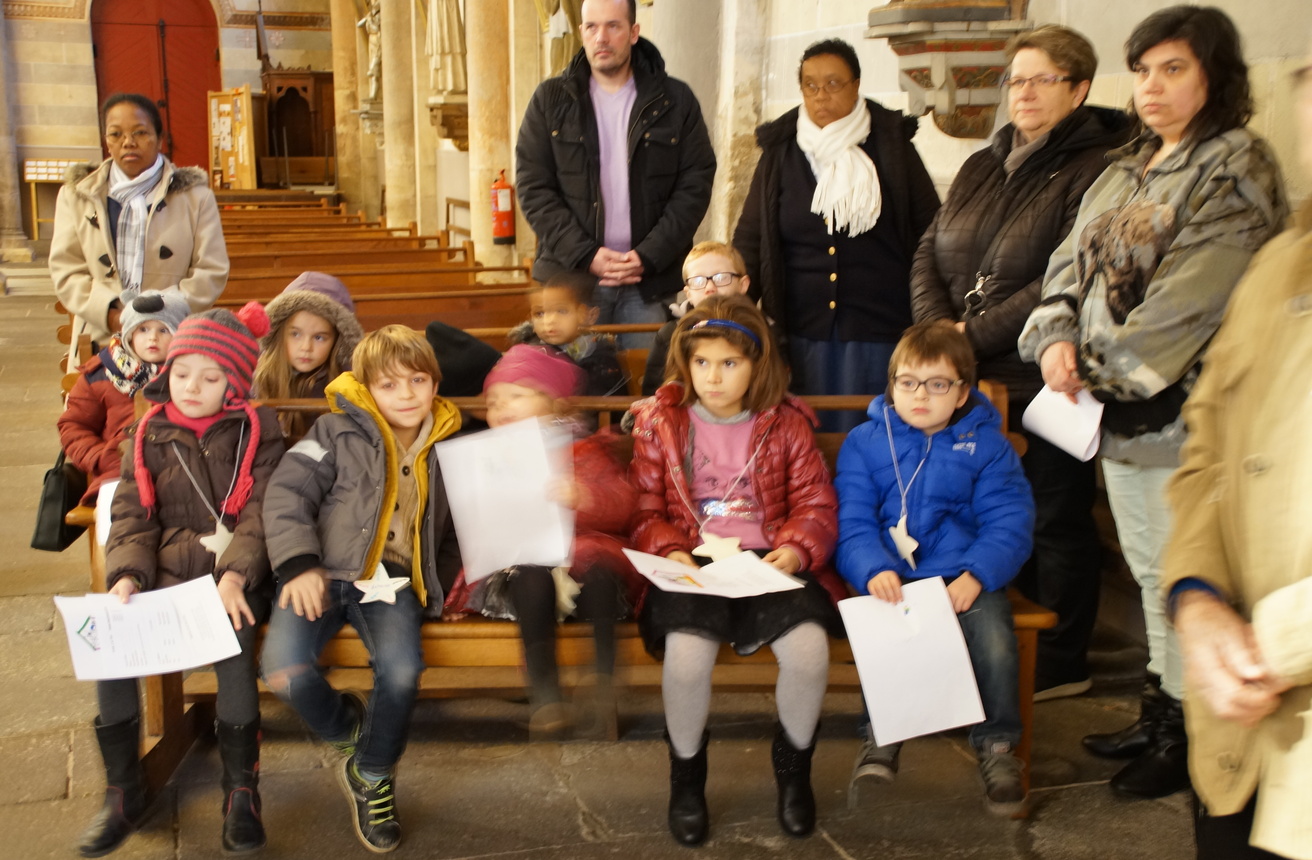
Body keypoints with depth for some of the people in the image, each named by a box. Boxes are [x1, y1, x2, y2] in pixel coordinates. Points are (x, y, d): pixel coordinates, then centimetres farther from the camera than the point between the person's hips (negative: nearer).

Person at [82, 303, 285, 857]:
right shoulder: (148, 436, 11)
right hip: (166, 574, 3)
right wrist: (128, 574, -15)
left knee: (233, 641, -33)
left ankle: (241, 790, -14)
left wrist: (235, 575, -23)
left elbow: (262, 513, -7)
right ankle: (123, 792, -4)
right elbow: (132, 515, 5)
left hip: (233, 578, -3)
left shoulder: (256, 431, 3)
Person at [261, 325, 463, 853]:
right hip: (325, 572, -1)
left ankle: (371, 777, 2)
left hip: (394, 581, 1)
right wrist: (299, 565, -16)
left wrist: (437, 586, 5)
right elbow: (286, 494, -3)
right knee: (285, 671, -27)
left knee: (401, 671, -29)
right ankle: (346, 727, 10)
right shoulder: (339, 432, 2)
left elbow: (455, 533, 21)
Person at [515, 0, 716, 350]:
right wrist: (586, 255, -12)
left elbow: (695, 185, 1)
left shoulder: (676, 101, 4)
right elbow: (533, 187, 0)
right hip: (570, 275, 0)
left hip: (650, 279, 0)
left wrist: (648, 256, -11)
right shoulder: (551, 99, 4)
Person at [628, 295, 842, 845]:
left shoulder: (786, 423, 8)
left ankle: (793, 765, 7)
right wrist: (669, 552, -14)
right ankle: (686, 774, 0)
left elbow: (815, 504, 6)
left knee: (809, 649, -26)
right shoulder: (659, 421, 6)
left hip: (766, 561, 1)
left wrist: (797, 549, -14)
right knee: (686, 653, -31)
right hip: (692, 564, -1)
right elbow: (644, 509, 4)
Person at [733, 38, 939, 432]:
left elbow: (931, 235, 4)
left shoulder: (891, 146, 2)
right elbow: (750, 238, 7)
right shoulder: (780, 152, 7)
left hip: (878, 330, -1)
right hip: (802, 329, 2)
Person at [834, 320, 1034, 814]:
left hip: (964, 576, 1)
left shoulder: (987, 445, 9)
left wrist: (976, 574, -18)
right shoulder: (865, 442, 10)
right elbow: (853, 523, 0)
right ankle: (882, 737, -6)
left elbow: (1009, 523, 0)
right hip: (892, 578, 0)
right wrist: (873, 570, -21)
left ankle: (997, 745, 0)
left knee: (995, 643, -26)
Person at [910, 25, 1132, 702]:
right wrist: (940, 331, -7)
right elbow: (928, 253, 11)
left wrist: (975, 335, -17)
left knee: (1055, 521, 5)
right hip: (974, 383, 6)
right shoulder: (981, 168, 16)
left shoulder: (1097, 171, -7)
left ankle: (1060, 664, 20)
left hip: (1048, 385, -6)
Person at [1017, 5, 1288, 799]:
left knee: (1185, 578, 1)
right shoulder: (1127, 169, 15)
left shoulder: (1237, 168, -10)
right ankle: (1161, 712, 31)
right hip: (1118, 408, 8)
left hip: (1185, 409, -8)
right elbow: (1074, 260, 10)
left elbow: (1192, 293, -19)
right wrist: (1057, 337, -7)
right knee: (1150, 571, 17)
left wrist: (1108, 368, -17)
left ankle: (1186, 739, 15)